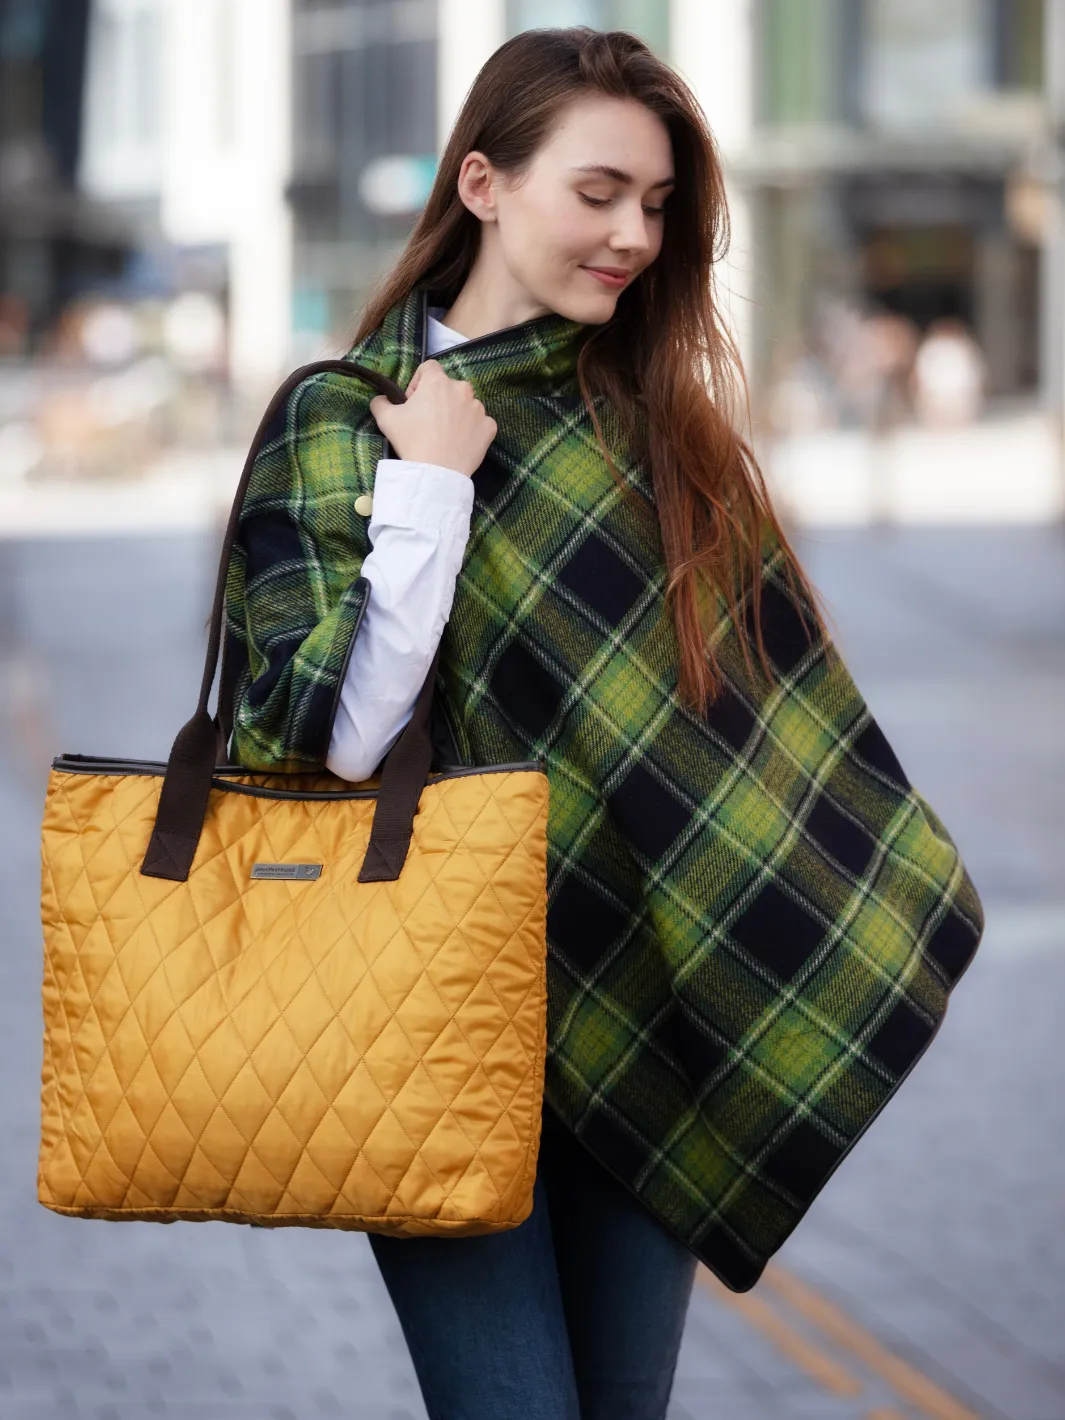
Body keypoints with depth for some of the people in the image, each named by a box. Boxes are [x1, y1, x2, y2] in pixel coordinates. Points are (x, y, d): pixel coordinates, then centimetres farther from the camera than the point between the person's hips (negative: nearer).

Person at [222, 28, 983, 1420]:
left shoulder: (666, 421, 8)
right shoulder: (341, 420, -2)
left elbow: (779, 699, 12)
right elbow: (336, 737, -12)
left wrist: (882, 910, 6)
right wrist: (431, 489, -13)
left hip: (648, 1007, 4)